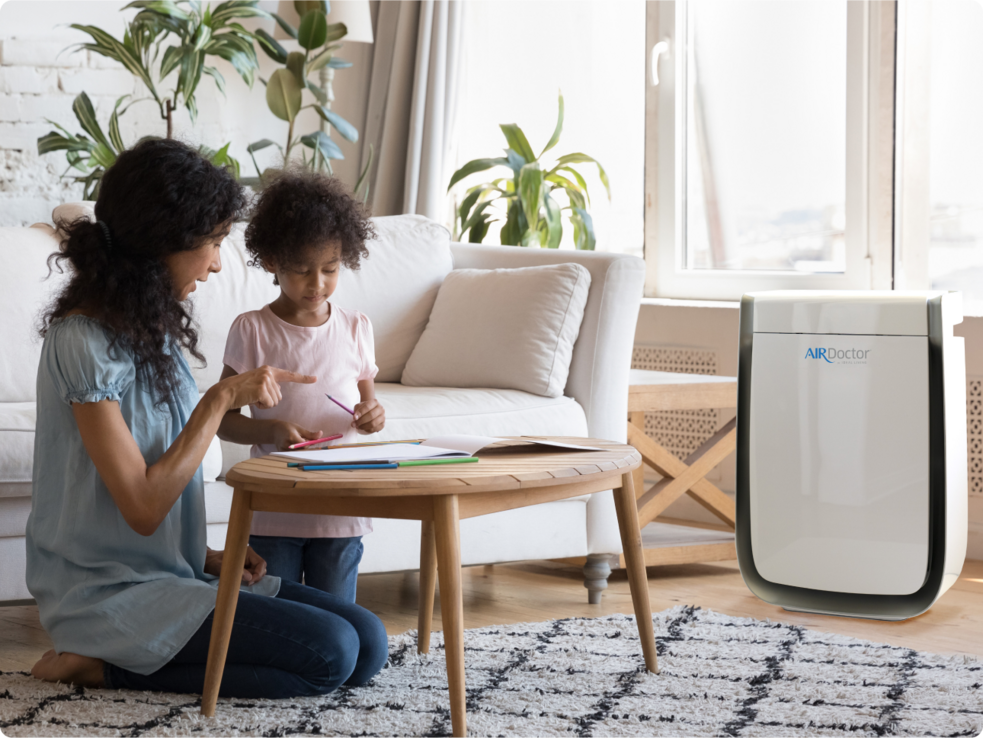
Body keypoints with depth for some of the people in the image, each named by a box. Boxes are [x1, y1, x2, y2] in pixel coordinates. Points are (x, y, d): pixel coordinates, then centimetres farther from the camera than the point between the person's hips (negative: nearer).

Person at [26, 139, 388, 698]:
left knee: (369, 644, -4)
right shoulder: (84, 341, -18)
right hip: (110, 589, -9)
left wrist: (207, 554, 3)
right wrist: (222, 398, -17)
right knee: (329, 652, -20)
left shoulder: (153, 326, 11)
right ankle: (104, 665, -8)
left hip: (171, 567, 9)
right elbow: (142, 506, -20)